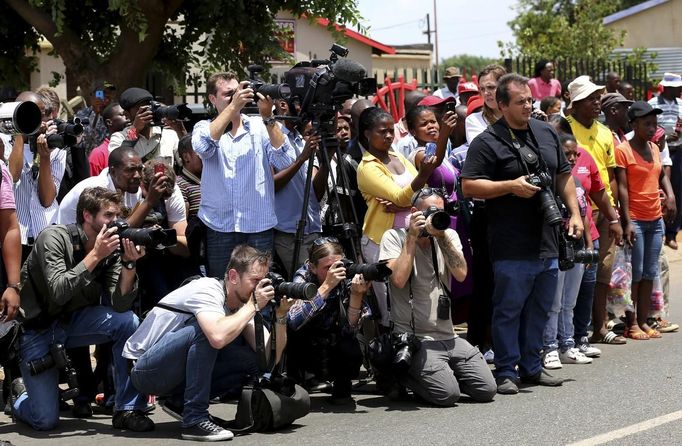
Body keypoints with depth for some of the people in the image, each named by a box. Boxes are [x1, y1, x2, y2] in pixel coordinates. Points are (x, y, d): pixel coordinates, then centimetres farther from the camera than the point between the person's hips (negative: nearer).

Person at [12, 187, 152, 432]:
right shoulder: (54, 237, -19)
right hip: (35, 328, -5)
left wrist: (129, 264, -28)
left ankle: (128, 409, -13)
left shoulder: (111, 249, -5)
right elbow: (58, 292, -31)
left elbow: (119, 305, -15)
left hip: (73, 320, 5)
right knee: (45, 420, -12)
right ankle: (22, 394, 26)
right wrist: (95, 255, -32)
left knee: (129, 322, -24)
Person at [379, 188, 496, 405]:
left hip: (448, 337, 5)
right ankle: (405, 374, 6)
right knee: (448, 394, -23)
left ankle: (443, 372, 17)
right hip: (413, 339, -5)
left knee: (486, 390, -8)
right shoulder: (394, 237, -1)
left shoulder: (449, 236, 11)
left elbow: (461, 274, -6)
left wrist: (441, 236, -11)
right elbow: (399, 279, -18)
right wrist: (412, 236, -12)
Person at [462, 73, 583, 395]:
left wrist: (574, 213, 12)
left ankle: (532, 367, 23)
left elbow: (564, 176, 21)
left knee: (539, 308, 13)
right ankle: (506, 372, 4)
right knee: (509, 308, -2)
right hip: (512, 246, -6)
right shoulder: (488, 142, -7)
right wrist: (510, 186, -19)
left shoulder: (546, 133, 14)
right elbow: (469, 186, -12)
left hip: (547, 243, 7)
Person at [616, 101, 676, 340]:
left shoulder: (654, 148, 12)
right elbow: (622, 187, -13)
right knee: (635, 273, -5)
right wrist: (627, 221, -18)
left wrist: (670, 194, 7)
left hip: (656, 219, 7)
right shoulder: (623, 150, -9)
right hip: (635, 221, -7)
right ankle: (631, 324, 1)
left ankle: (643, 321, 14)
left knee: (650, 273, 8)